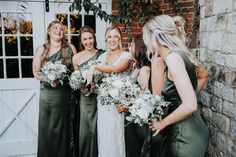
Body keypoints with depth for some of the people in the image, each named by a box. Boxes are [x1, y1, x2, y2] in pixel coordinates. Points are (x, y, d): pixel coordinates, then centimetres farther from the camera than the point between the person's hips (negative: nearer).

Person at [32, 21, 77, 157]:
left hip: (65, 93, 1)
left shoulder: (70, 48, 6)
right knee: (47, 128, 5)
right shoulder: (41, 50, 4)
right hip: (47, 93, 0)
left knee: (63, 128, 7)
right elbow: (36, 72, 3)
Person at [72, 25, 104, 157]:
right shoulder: (76, 58, 2)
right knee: (86, 129, 8)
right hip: (86, 98, 1)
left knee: (97, 129, 5)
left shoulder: (102, 54, -3)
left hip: (100, 95, -1)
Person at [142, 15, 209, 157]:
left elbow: (190, 105, -27)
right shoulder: (180, 54, 6)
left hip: (185, 137, -9)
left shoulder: (173, 57, -21)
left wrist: (162, 123, -12)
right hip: (191, 131, 9)